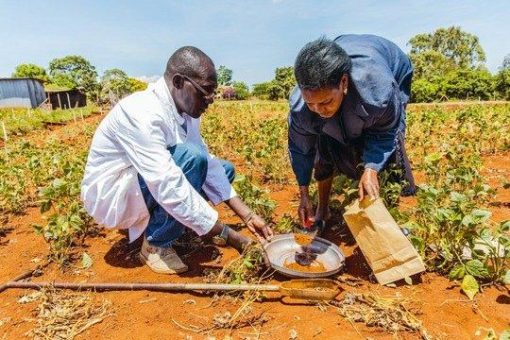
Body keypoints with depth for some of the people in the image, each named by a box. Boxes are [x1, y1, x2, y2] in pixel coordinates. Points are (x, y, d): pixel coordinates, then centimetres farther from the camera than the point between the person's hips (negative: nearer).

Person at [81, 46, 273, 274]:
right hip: (110, 195, -8)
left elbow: (208, 163, -3)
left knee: (224, 169, 4)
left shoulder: (185, 109, -5)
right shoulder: (144, 114, -31)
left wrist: (248, 216, -10)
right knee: (190, 158, -31)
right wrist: (236, 240, -32)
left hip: (150, 185, 8)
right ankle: (156, 244, -11)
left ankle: (150, 223, 5)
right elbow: (171, 191, -37)